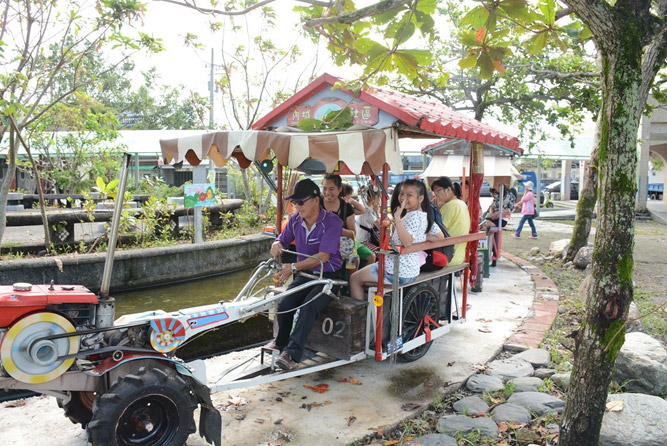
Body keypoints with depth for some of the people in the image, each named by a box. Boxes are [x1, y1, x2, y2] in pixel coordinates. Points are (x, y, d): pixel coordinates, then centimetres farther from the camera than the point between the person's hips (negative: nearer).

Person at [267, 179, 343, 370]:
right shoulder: (295, 220, 2)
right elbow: (282, 240, 13)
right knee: (283, 305, -17)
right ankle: (281, 342, 13)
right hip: (305, 275, 5)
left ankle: (292, 353, -27)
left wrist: (294, 267, -30)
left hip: (328, 276, -5)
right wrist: (277, 245, -14)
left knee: (308, 306, -31)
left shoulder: (332, 222, -17)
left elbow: (323, 256, -23)